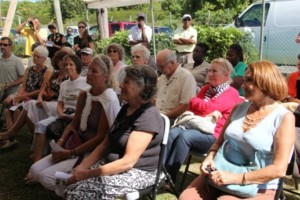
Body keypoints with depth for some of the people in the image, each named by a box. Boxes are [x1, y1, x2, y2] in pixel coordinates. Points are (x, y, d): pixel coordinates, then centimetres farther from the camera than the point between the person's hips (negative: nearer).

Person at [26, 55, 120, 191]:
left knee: (47, 177, -17)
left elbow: (101, 137, -18)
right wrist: (60, 142, -6)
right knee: (35, 170, -2)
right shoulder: (84, 95, 5)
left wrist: (71, 153, -17)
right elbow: (74, 124, 12)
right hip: (76, 145, 8)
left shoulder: (109, 101, -18)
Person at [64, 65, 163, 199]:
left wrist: (88, 174, -22)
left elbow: (127, 162, -25)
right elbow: (106, 143, 10)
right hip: (112, 163, 8)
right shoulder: (126, 109, 10)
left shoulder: (147, 116, -20)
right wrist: (83, 166, -3)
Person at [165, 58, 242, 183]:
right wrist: (208, 113, -12)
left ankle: (169, 177, -26)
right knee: (172, 133, -24)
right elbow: (193, 108, 9)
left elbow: (208, 107, -15)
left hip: (214, 134, -6)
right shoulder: (206, 88, 19)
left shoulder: (231, 94, -3)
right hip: (196, 125, 6)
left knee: (184, 136, -32)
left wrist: (193, 101, 4)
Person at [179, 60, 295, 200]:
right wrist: (210, 157, -7)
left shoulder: (284, 117, -10)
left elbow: (279, 169, -16)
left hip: (257, 188, -4)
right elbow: (220, 141, 15)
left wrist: (236, 178, -22)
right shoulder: (239, 108, 7)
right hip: (222, 175, 5)